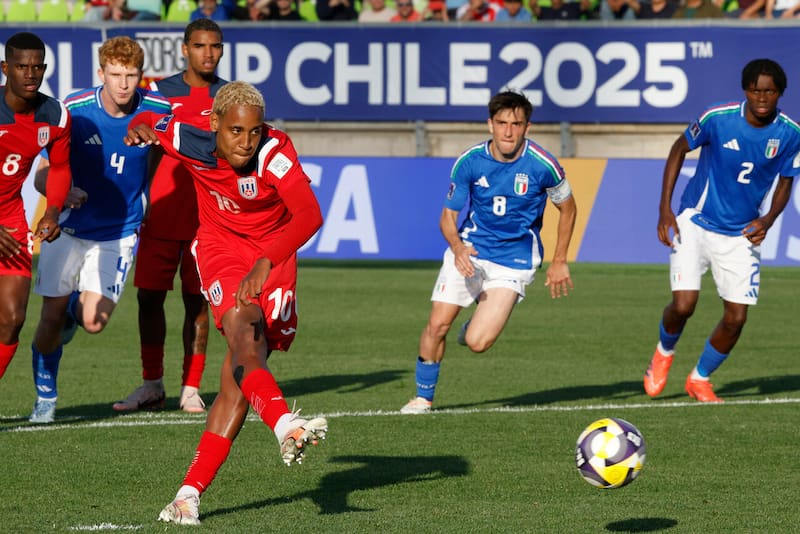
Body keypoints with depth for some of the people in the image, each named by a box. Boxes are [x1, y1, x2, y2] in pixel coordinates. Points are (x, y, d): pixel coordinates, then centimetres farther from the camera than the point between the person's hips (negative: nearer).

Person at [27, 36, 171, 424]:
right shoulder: (74, 111, -15)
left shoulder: (156, 110, -12)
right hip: (71, 228, 0)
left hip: (119, 233, 0)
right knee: (51, 320, -3)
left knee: (93, 322, -12)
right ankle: (45, 398, 21)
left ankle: (75, 308, 26)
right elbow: (43, 176, -14)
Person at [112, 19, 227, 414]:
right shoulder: (160, 93, 7)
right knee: (149, 295, 1)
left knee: (197, 300, -1)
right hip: (161, 215, 1)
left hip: (208, 218, -1)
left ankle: (190, 389, 5)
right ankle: (151, 385, 12)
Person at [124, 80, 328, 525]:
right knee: (243, 330, -31)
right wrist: (141, 129, -17)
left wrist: (265, 264, -51)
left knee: (239, 376, -5)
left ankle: (191, 493, -2)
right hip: (220, 248, 1)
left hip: (273, 257, 0)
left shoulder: (274, 151, -27)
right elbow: (149, 122, 8)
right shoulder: (192, 143, -15)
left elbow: (310, 215, -41)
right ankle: (286, 426, -53)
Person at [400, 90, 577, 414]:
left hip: (514, 260, -2)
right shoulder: (469, 162, -10)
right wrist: (458, 247, -22)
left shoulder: (542, 166, -15)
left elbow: (567, 209, 3)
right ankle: (423, 397, 12)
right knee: (438, 324, -10)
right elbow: (448, 216, -1)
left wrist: (559, 262, 5)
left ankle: (483, 322, 22)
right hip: (469, 249, 2)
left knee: (477, 343, -16)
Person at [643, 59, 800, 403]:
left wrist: (768, 220, -15)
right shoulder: (717, 118, -17)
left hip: (742, 233, 3)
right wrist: (665, 208, -7)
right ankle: (664, 353, 19)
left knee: (736, 317, -2)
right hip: (695, 223, -3)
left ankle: (700, 379, 24)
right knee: (684, 304, -16)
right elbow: (679, 149, -1)